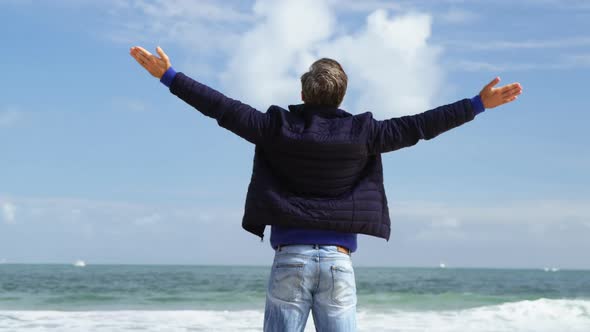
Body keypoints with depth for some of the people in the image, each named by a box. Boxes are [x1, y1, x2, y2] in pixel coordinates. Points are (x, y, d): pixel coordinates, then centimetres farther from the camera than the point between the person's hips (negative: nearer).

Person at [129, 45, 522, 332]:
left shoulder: (278, 127, -1)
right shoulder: (361, 133, 0)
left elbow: (224, 108, 0)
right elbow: (418, 126, 3)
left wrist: (169, 76, 8)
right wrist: (478, 104, 10)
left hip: (291, 257, 0)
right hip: (339, 260, 1)